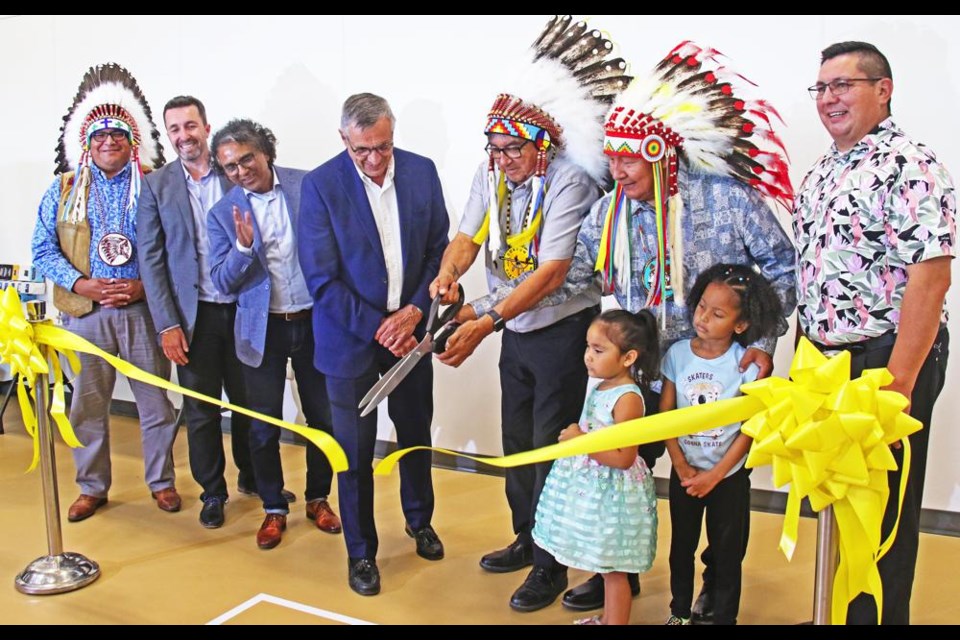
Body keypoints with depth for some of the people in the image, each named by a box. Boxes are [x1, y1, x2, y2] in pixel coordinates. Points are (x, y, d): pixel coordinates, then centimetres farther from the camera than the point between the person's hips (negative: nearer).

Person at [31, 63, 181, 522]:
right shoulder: (63, 189, 7)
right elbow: (44, 250, 4)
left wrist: (143, 285, -14)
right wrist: (82, 285, -11)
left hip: (144, 310, -1)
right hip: (85, 312, 2)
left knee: (156, 402, 6)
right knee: (87, 404, 9)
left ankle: (161, 481, 23)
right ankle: (92, 487, 25)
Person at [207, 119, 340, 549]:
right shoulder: (222, 214, -2)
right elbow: (222, 283, -4)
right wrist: (244, 246, -22)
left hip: (314, 321, 0)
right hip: (262, 329, 1)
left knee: (323, 417, 10)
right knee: (264, 426, 7)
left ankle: (318, 498, 31)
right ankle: (273, 508, 26)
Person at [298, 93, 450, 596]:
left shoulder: (422, 171, -3)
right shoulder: (320, 185, -13)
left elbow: (439, 248, 2)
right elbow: (322, 280, -14)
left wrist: (416, 309, -12)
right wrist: (378, 328, -17)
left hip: (409, 329, 4)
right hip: (351, 337, -3)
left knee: (416, 435, 19)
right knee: (355, 451, 6)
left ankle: (420, 520, 44)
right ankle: (360, 551, 26)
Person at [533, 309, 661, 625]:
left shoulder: (628, 398, -23)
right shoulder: (598, 385, 5)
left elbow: (623, 458, -26)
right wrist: (574, 436, 5)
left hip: (611, 491, -9)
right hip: (592, 486, 9)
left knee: (612, 568, 7)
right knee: (605, 566, 22)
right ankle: (607, 618, 38)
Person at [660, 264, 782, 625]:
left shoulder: (747, 363, -14)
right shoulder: (678, 353, -6)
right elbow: (665, 414, -3)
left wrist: (714, 475, -13)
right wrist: (681, 466, -9)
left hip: (729, 476, -3)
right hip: (684, 473, 3)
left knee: (727, 553, 9)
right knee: (681, 547, 17)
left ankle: (724, 617, 26)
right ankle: (680, 612, 35)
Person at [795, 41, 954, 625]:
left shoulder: (909, 167, -13)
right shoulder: (821, 174, 13)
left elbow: (930, 276, -21)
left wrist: (897, 381, -24)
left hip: (886, 361, -8)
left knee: (882, 510, 6)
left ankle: (878, 614, 23)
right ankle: (839, 611, 34)